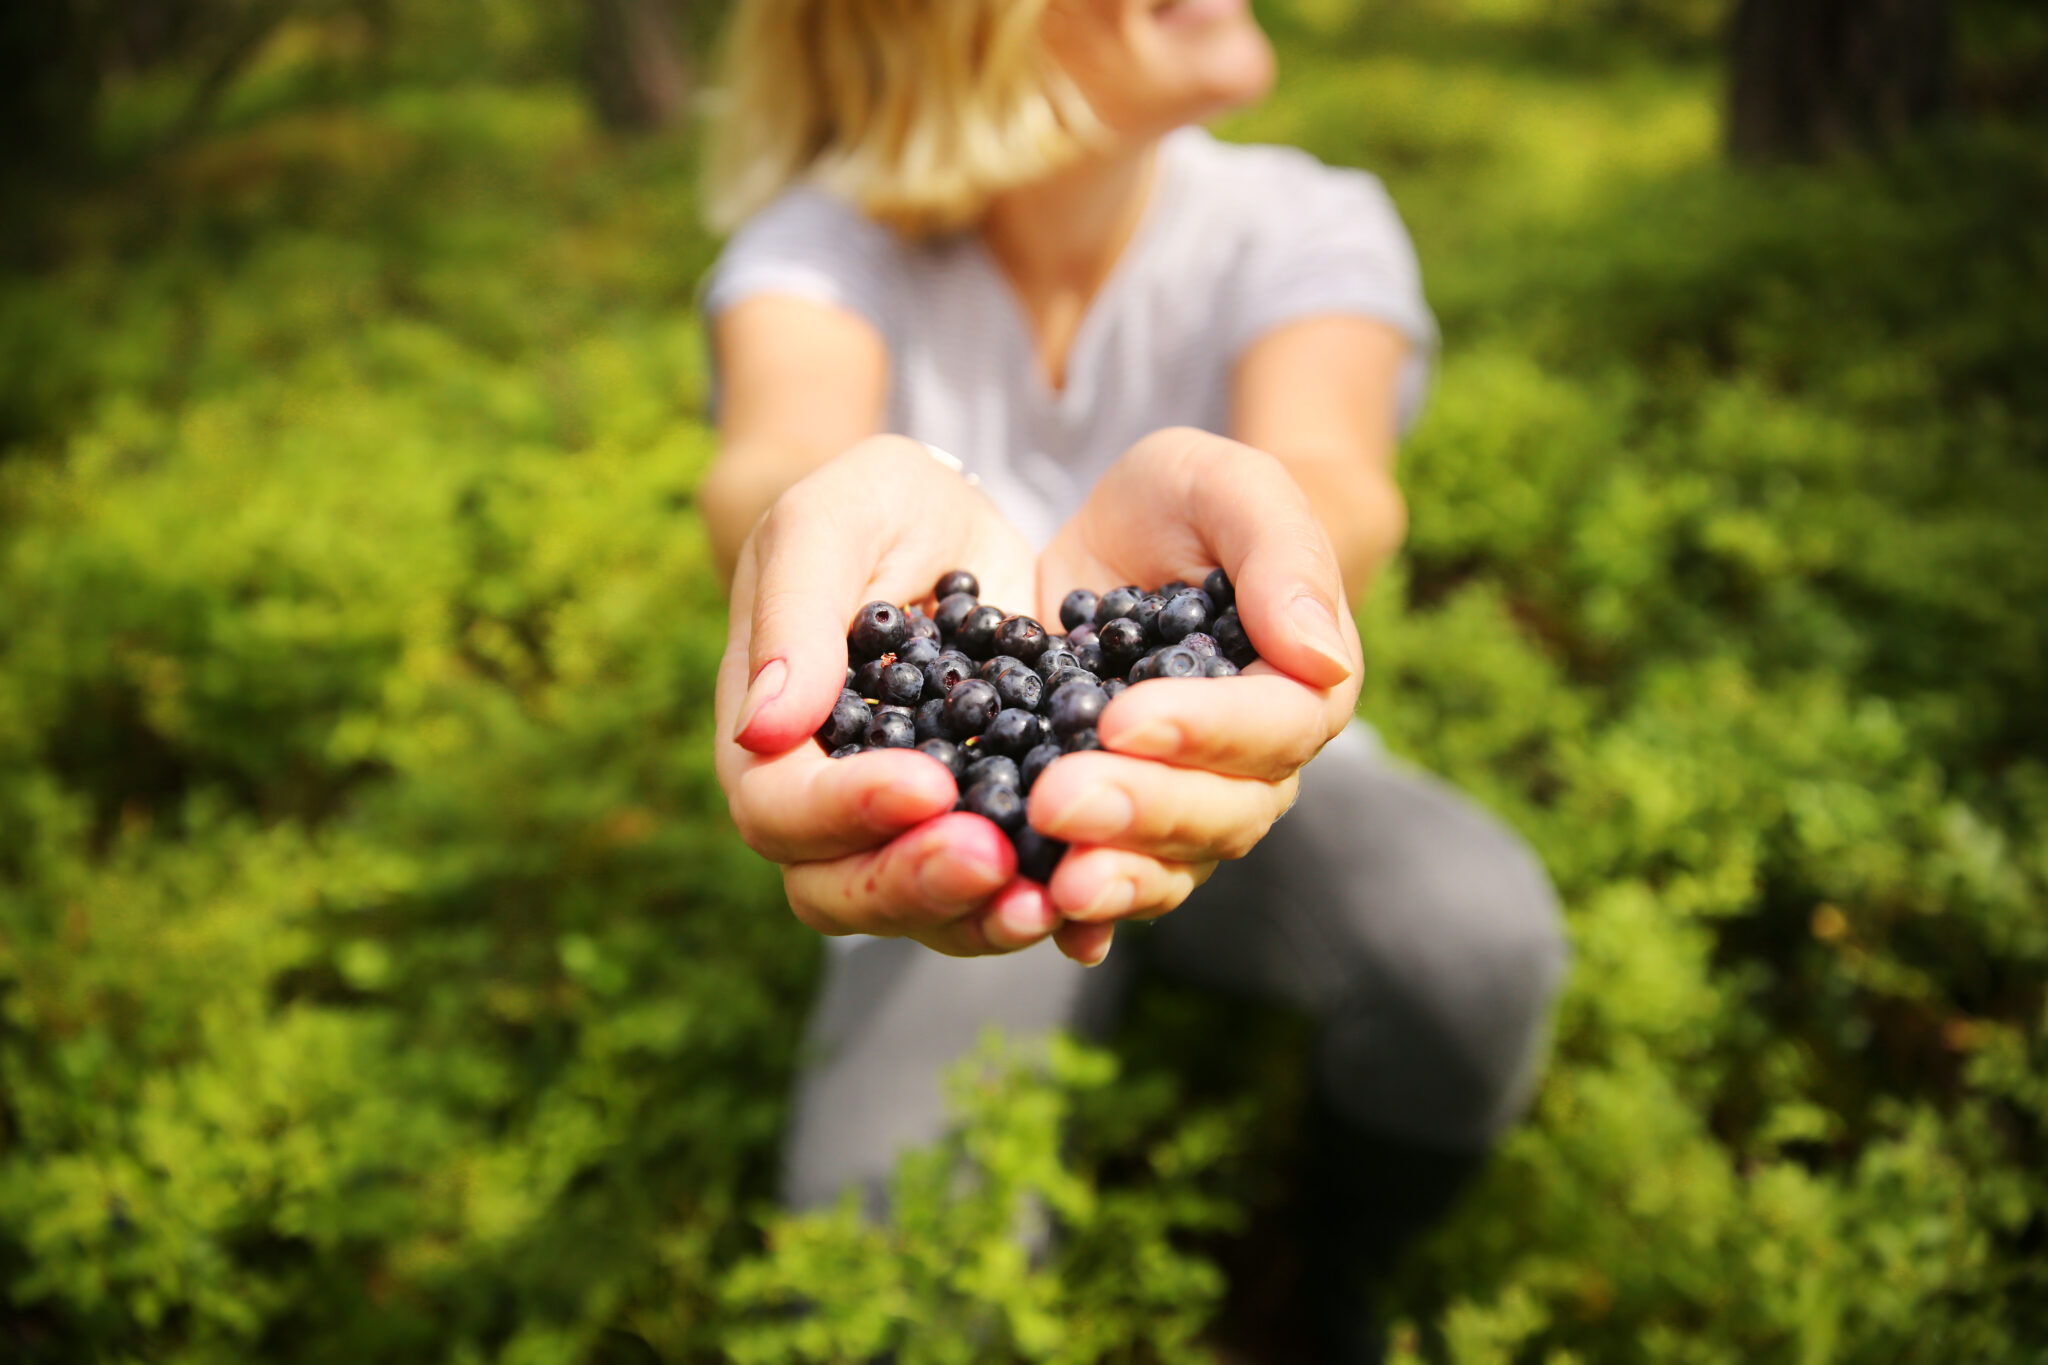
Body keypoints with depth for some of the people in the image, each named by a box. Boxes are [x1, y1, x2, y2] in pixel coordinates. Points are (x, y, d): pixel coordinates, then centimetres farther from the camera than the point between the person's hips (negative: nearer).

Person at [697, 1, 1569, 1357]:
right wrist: (852, 504, -62)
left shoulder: (1302, 225, -12)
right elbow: (783, 440, -37)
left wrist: (1236, 502, -59)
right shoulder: (818, 252, -14)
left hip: (1247, 787, 2)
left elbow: (1324, 454, -34)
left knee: (1480, 933, -30)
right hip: (939, 833, -1)